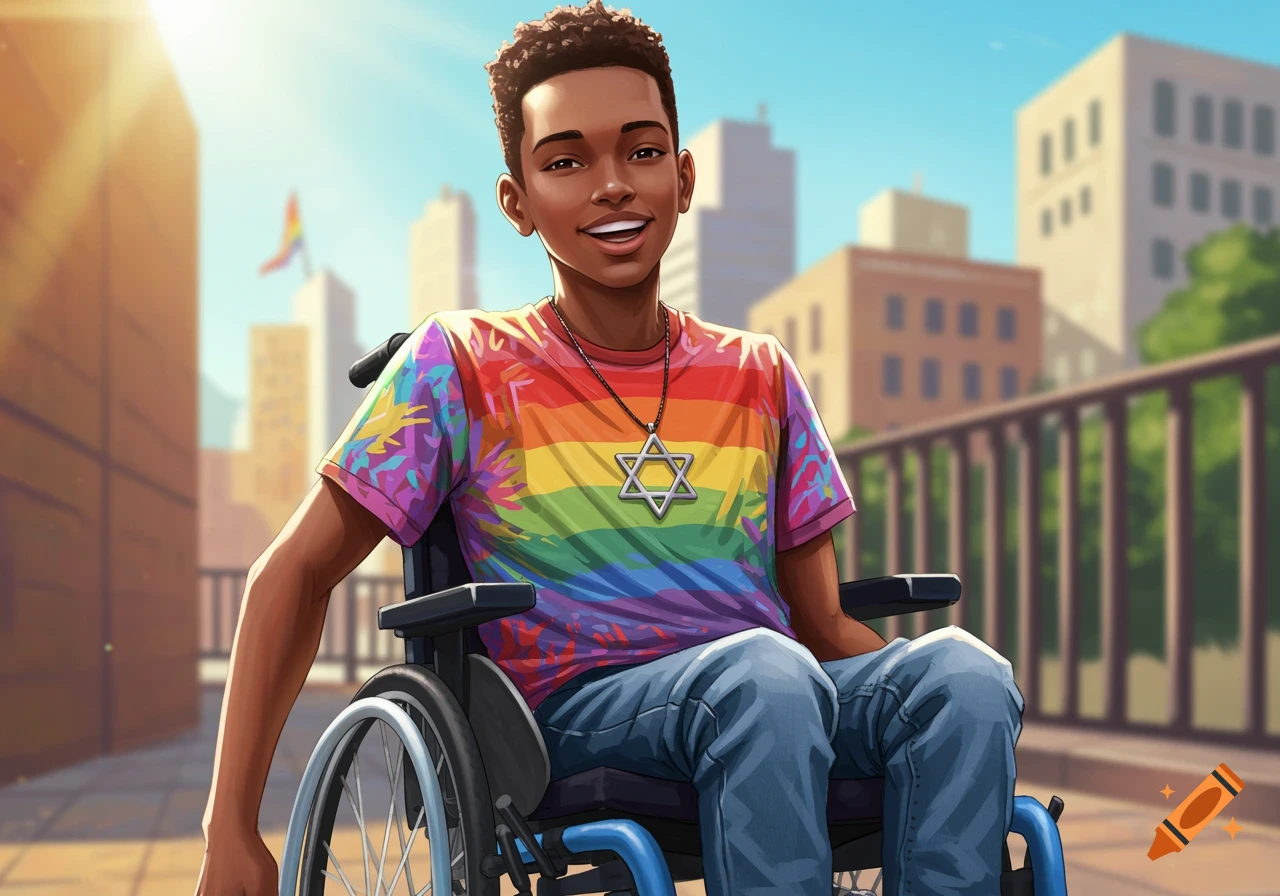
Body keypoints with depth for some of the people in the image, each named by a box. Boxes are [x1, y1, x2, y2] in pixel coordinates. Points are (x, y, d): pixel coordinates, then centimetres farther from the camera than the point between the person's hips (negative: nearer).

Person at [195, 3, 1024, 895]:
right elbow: (297, 574, 5)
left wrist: (964, 737, -6)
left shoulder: (759, 376, 13)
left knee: (965, 669, -27)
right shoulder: (464, 364, 3)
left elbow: (822, 625, 14)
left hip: (776, 713, 3)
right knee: (765, 671, -35)